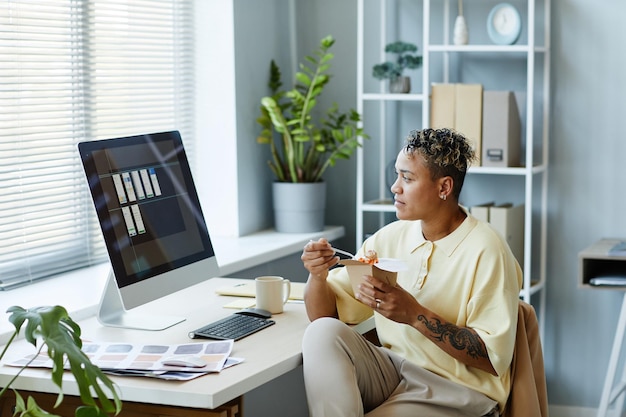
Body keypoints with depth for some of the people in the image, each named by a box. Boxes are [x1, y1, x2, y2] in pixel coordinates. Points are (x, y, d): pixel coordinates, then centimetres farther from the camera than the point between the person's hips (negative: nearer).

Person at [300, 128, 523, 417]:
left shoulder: (485, 251, -13)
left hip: (459, 390, -6)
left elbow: (495, 358, -17)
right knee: (323, 333, -20)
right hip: (392, 370, 7)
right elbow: (323, 314, 7)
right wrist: (318, 275, -15)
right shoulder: (388, 238, 5)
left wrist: (415, 314, -24)